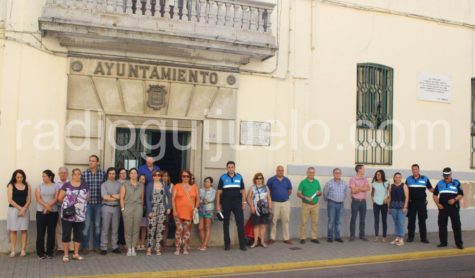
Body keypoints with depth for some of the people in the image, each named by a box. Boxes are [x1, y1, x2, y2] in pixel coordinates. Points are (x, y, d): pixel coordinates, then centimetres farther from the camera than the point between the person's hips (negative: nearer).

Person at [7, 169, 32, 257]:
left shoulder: (27, 186, 6)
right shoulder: (11, 186, 1)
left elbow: (29, 200, 3)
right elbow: (10, 200, -6)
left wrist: (24, 209, -12)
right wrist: (20, 208, -13)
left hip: (25, 209, 1)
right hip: (13, 209, -1)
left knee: (24, 230, 0)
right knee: (13, 230, 1)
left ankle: (23, 250, 4)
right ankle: (13, 250, 3)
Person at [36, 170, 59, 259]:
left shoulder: (55, 186, 5)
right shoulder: (39, 186, 8)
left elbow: (56, 199, -5)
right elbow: (38, 198, -4)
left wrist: (48, 207, -17)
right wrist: (46, 206, -18)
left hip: (53, 212, 0)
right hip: (41, 212, 1)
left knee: (51, 232, 2)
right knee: (40, 232, 0)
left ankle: (49, 252, 10)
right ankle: (40, 252, 8)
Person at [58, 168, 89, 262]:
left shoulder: (84, 185, 7)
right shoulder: (66, 185, 0)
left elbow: (87, 197, 12)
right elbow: (60, 198, 0)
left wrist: (81, 204, 7)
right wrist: (66, 203, 9)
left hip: (80, 215, 2)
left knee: (78, 234, 9)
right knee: (66, 234, 2)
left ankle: (76, 254, 21)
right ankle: (66, 254, 12)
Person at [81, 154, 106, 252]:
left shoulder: (102, 173, 0)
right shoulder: (84, 174, -1)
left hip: (98, 203, 1)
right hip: (87, 203, -1)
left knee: (97, 225, 10)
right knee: (86, 224, 0)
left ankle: (96, 245, 20)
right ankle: (85, 246, 11)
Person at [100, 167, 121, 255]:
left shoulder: (119, 184, 8)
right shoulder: (104, 184, 2)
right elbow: (105, 197, -9)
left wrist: (111, 196, -10)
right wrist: (116, 197, -5)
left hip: (116, 207, 2)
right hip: (107, 207, -2)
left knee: (115, 228, 7)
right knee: (105, 228, 0)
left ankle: (115, 247, 14)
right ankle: (103, 248, 6)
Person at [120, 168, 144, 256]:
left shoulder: (141, 186, 12)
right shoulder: (125, 185, 4)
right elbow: (121, 198, 1)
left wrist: (142, 208, 8)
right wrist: (123, 209, -6)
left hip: (138, 208, 2)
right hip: (128, 208, -2)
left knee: (136, 229, 2)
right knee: (128, 229, -1)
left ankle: (133, 248, 11)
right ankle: (129, 249, 8)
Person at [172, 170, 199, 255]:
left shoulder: (194, 187, 10)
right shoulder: (177, 186, 4)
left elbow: (197, 199, 13)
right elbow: (173, 199, 0)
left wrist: (196, 208, 0)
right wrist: (174, 210, -8)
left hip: (190, 212, 2)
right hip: (178, 212, -2)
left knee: (187, 230, 4)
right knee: (179, 229, -7)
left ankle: (185, 248, 12)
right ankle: (177, 249, 0)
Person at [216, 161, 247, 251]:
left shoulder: (239, 177, 7)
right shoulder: (223, 178, 3)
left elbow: (243, 190, 10)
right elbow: (219, 192, 2)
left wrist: (244, 202, 2)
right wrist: (218, 204, -4)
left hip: (237, 203, 1)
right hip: (226, 204, 0)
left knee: (240, 223, -4)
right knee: (226, 224, 6)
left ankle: (242, 244, 2)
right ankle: (227, 244, 16)